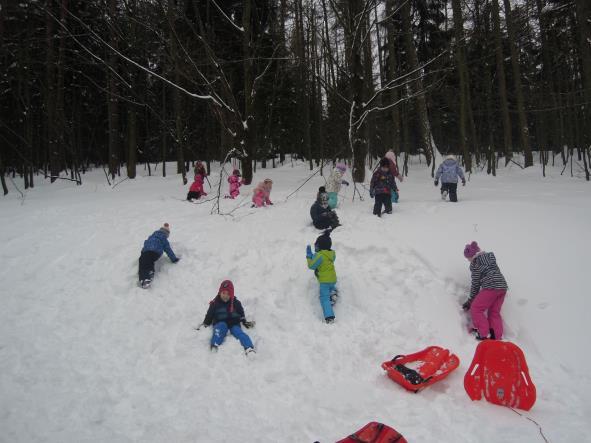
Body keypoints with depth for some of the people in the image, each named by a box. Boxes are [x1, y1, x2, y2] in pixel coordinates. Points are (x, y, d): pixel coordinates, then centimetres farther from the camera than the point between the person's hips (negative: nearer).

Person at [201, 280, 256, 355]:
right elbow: (209, 315, 14)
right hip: (220, 323, 0)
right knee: (221, 327, -34)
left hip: (234, 324, 0)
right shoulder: (215, 303, 6)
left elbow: (241, 314, 19)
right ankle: (214, 345, -54)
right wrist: (205, 324, 5)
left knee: (238, 331, -29)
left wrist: (245, 322, 9)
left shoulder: (236, 303, 9)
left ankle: (249, 347, -51)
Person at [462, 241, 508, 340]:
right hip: (503, 287, 8)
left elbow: (476, 283, -1)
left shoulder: (475, 262, -2)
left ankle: (484, 335, -4)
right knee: (494, 313, 17)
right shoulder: (490, 256, 20)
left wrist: (471, 299, 10)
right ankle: (497, 337, 12)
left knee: (476, 309, 2)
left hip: (491, 287, -8)